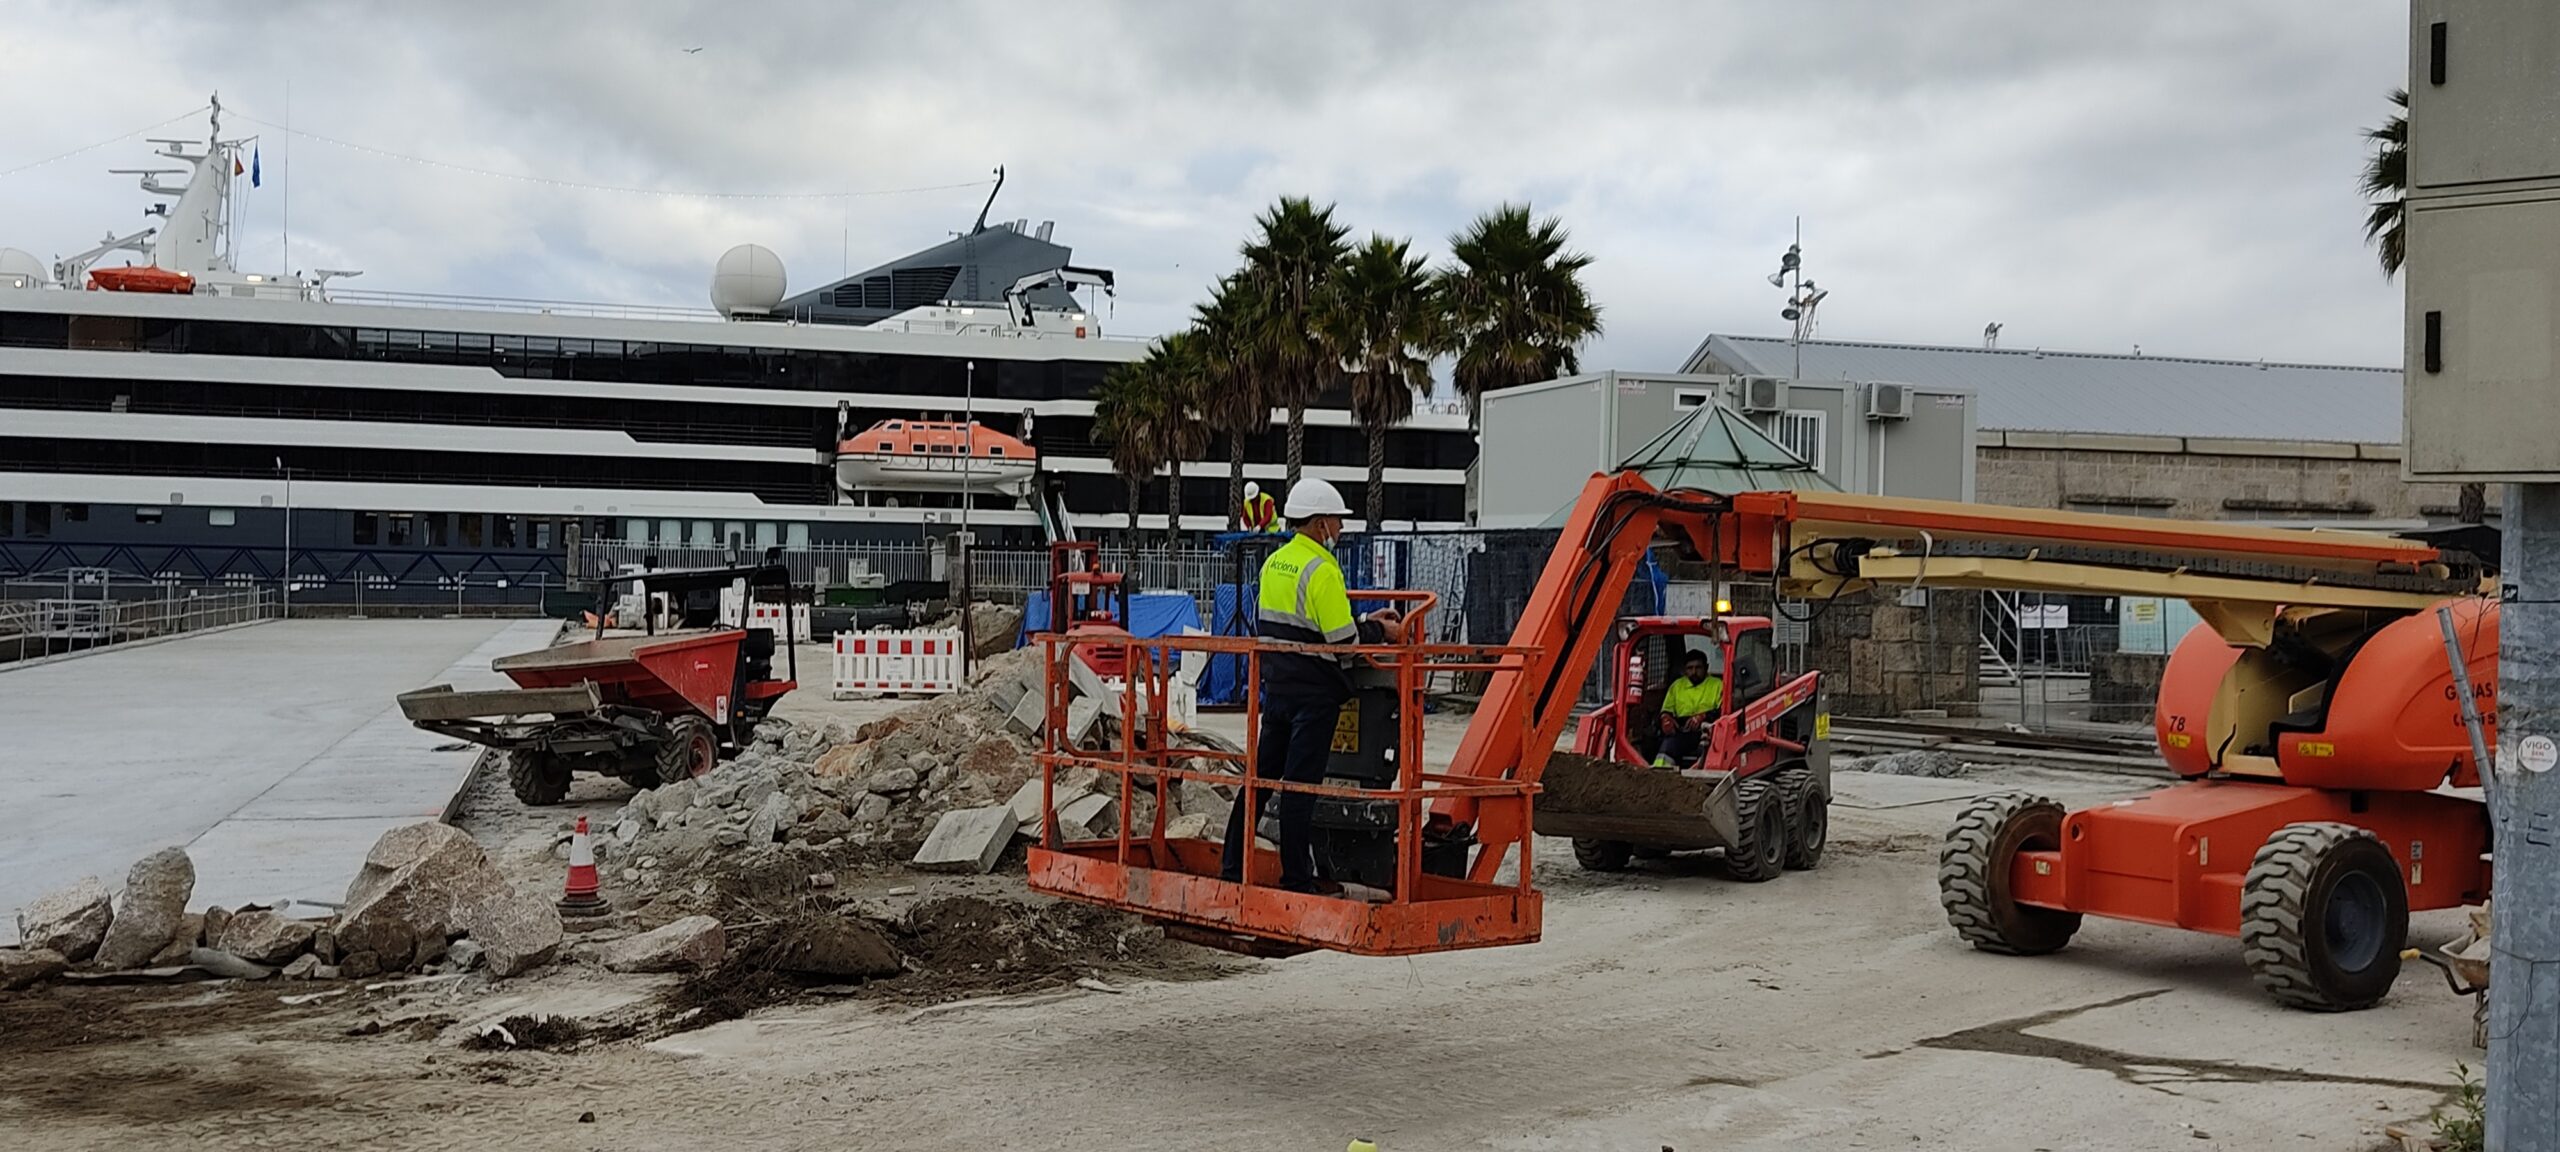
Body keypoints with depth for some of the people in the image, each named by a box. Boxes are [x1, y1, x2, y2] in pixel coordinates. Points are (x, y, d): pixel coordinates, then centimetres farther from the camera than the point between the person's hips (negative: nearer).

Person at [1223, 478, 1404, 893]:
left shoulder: (1274, 563, 11)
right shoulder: (1321, 570, -16)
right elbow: (1343, 641, -19)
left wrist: (1364, 621, 14)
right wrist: (1379, 631, -2)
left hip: (1276, 686, 8)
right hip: (1313, 693, -8)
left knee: (1262, 773, 13)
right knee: (1301, 782, -3)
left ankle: (1233, 865, 18)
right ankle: (1297, 877, 4)